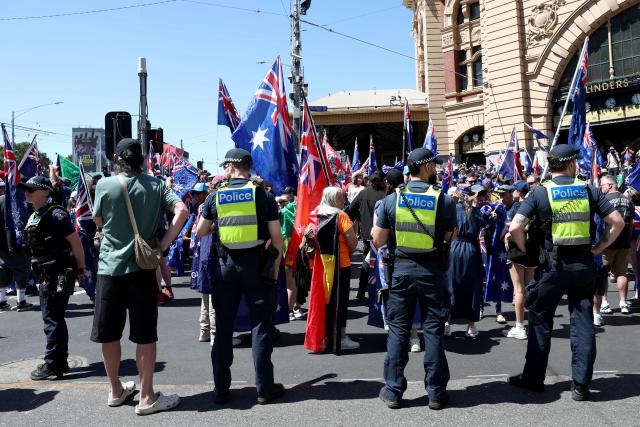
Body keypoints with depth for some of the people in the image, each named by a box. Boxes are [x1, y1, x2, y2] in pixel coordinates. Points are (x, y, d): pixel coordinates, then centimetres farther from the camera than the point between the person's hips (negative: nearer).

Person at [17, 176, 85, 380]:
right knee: (55, 319, 15)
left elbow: (75, 242, -15)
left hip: (57, 275, -10)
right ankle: (61, 362, 25)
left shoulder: (55, 214, -15)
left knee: (52, 319, -5)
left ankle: (52, 364, 3)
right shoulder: (33, 217, 14)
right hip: (45, 275, 10)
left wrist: (80, 269, -13)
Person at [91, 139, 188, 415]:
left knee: (108, 333, 14)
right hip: (142, 267, 0)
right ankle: (146, 397, 10)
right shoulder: (155, 185, -1)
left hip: (110, 267, 0)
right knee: (145, 335, 5)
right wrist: (163, 244, -8)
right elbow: (182, 211, -12)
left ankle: (116, 390, 28)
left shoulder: (104, 185, -3)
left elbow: (98, 220, 10)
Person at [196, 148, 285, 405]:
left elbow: (200, 232, 7)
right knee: (260, 326, 5)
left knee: (223, 327, 10)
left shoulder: (215, 196, 1)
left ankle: (221, 389, 17)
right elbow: (276, 236, -5)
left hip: (227, 263, 2)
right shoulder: (263, 195, -3)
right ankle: (265, 389, 12)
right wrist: (276, 266, 5)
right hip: (257, 262, -1)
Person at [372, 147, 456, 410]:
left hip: (401, 269, 1)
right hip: (432, 271, -1)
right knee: (433, 330, 8)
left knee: (398, 329, 9)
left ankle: (393, 390, 15)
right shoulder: (444, 200, -6)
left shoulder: (391, 199, -3)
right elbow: (449, 239, 1)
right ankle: (436, 392, 16)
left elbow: (378, 241, -1)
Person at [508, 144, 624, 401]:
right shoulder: (588, 190, 2)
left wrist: (526, 250, 1)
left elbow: (515, 228, -14)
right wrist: (600, 247, 9)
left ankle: (533, 378, 18)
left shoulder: (540, 192, -5)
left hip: (554, 264, -2)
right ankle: (581, 384, 12)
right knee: (583, 322, 9)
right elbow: (617, 222, 0)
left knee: (540, 320, 10)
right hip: (583, 263, 2)